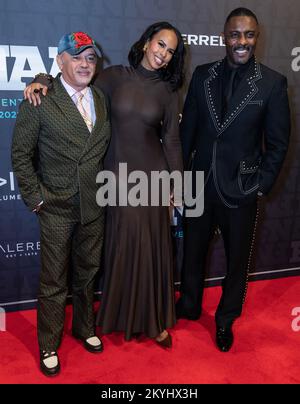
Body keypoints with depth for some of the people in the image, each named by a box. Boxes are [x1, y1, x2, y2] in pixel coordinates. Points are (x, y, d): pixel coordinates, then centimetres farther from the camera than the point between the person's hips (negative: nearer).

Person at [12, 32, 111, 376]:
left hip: (94, 206, 4)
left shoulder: (102, 99, 6)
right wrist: (36, 198, -9)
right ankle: (48, 346, 28)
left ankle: (85, 328, 41)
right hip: (56, 208, -4)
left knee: (87, 273, 19)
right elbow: (20, 154, -7)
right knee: (54, 283, 8)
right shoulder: (39, 101, -10)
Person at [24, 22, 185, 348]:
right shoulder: (114, 76, -1)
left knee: (153, 246, 7)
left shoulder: (167, 91, 1)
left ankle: (153, 319, 24)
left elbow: (171, 140, 4)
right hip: (118, 172, 0)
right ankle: (125, 316, 28)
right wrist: (44, 79, -16)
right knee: (122, 246, 9)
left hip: (153, 173, 0)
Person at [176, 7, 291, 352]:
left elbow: (278, 142, -4)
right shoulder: (203, 75, 0)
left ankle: (225, 320, 36)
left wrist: (262, 185, -8)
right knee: (192, 251, 18)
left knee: (237, 259, 13)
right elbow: (187, 129, 4)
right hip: (200, 185, 2)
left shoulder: (272, 82, -7)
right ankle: (189, 306, 42)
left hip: (241, 189, -2)